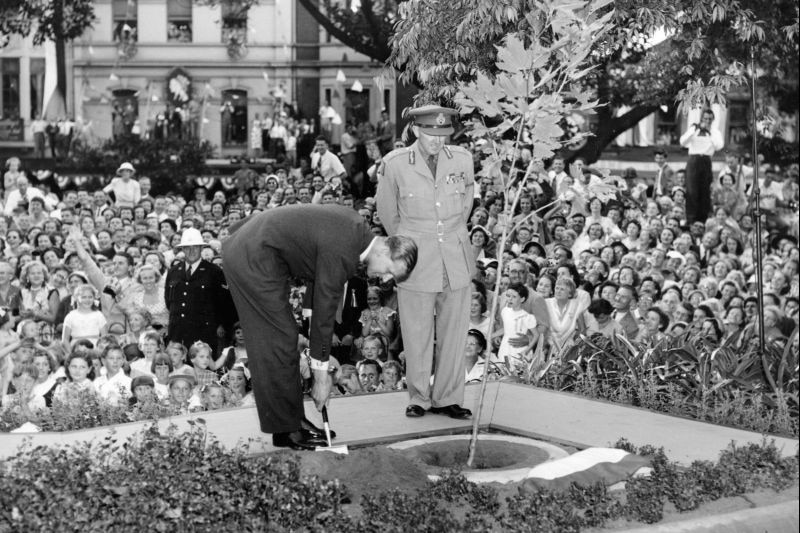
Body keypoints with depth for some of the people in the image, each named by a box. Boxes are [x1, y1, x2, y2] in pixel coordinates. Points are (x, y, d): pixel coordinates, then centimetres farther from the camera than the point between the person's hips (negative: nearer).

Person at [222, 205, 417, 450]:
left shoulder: (356, 228, 1)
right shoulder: (341, 252, -25)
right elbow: (324, 314, -20)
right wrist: (321, 376, -13)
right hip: (255, 260, -10)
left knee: (271, 341, 13)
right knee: (281, 341, -6)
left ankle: (292, 419, 19)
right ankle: (286, 430, 0)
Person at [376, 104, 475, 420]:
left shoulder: (462, 160, 1)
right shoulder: (395, 164, -5)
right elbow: (387, 212, 10)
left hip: (457, 260, 2)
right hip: (416, 261, -2)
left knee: (454, 332, 5)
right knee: (417, 333, 2)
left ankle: (448, 398, 15)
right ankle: (419, 398, 15)